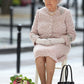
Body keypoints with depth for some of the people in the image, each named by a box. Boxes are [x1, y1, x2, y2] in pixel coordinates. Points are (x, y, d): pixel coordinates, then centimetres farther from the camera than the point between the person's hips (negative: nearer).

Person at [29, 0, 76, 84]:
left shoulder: (65, 13, -3)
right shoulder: (39, 13, 4)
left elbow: (72, 35, -3)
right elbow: (33, 34, 7)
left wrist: (56, 41, -19)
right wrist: (40, 41, -15)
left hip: (59, 46, -2)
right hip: (42, 46, 2)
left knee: (50, 53, -37)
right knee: (39, 52, -34)